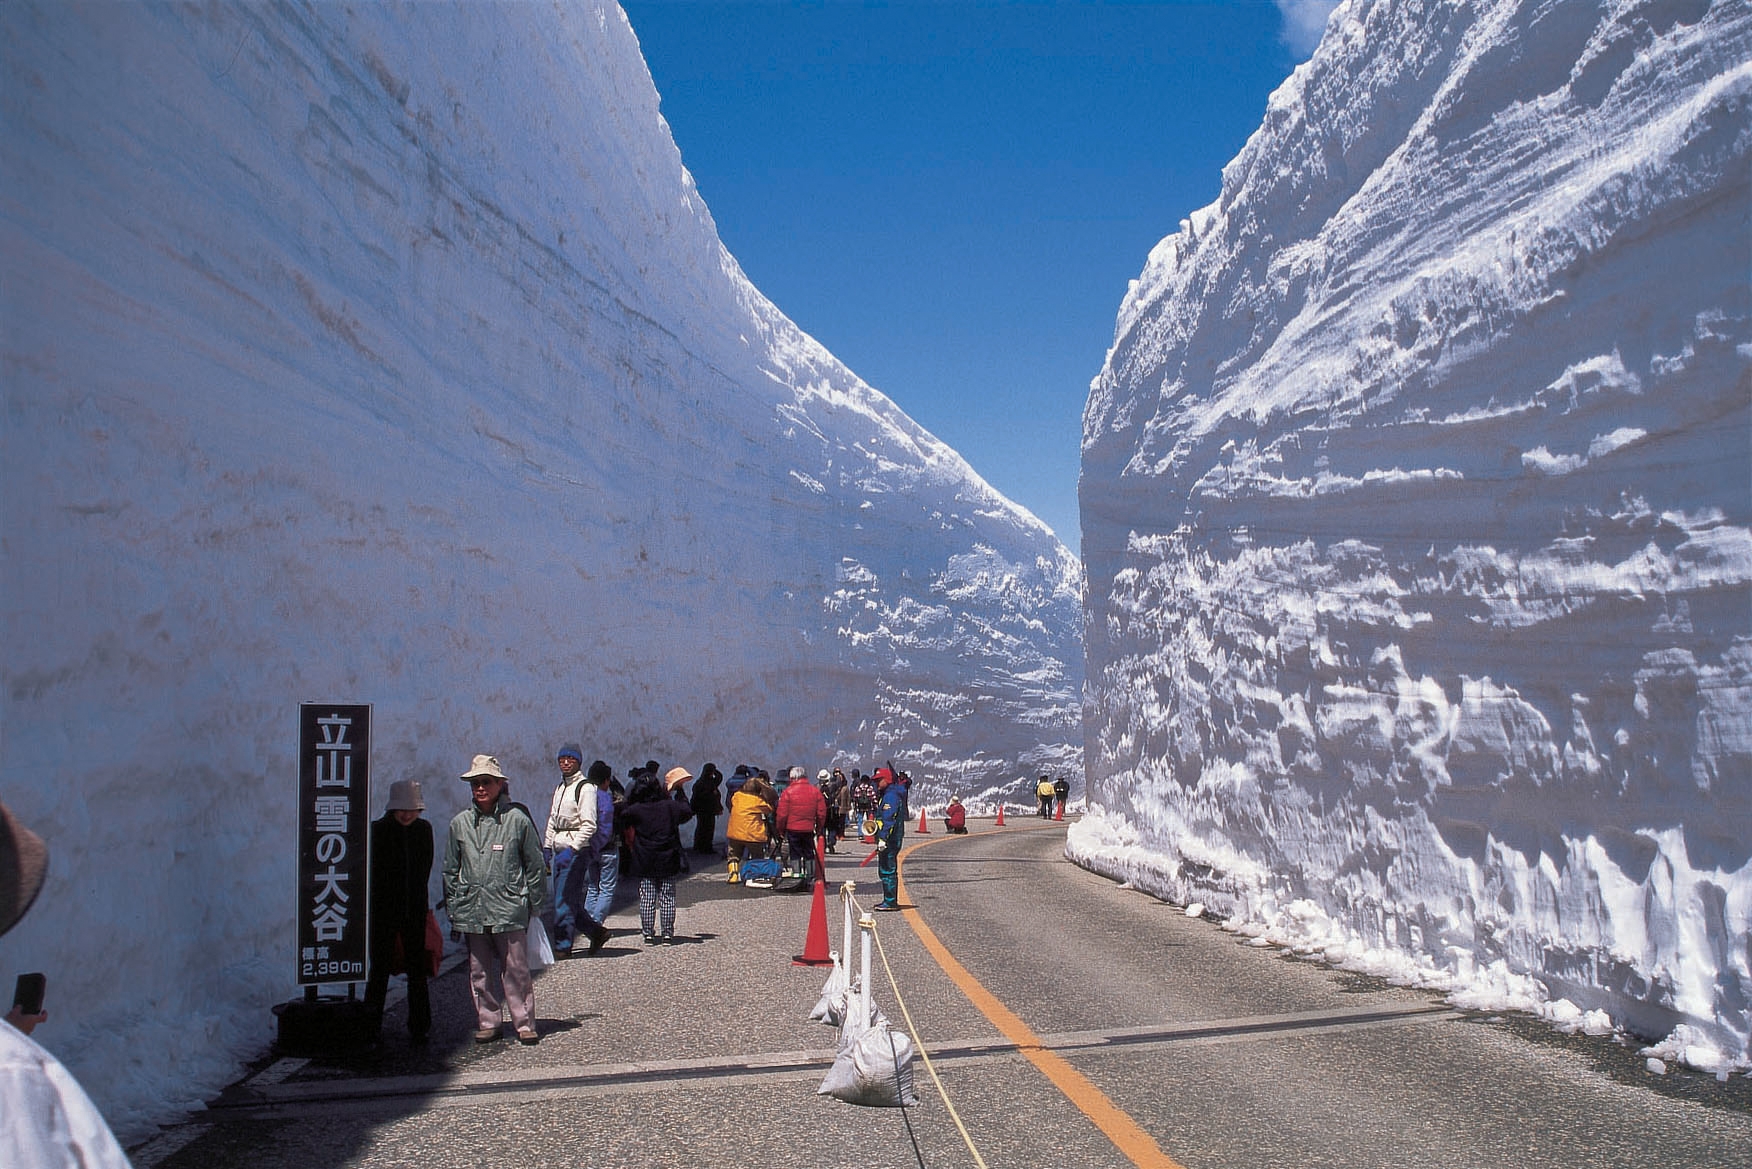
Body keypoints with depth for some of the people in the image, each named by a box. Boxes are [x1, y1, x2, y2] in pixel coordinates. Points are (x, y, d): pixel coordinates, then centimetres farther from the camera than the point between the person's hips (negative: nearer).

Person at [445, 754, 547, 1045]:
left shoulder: (517, 819, -1)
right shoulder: (460, 823, 6)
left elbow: (535, 865, 4)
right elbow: (450, 870, 14)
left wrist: (534, 904, 4)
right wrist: (453, 908, 10)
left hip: (509, 909, -3)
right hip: (471, 910, 3)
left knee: (516, 969, -1)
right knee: (479, 972, 10)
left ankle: (525, 1023, 9)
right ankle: (487, 1023, 22)